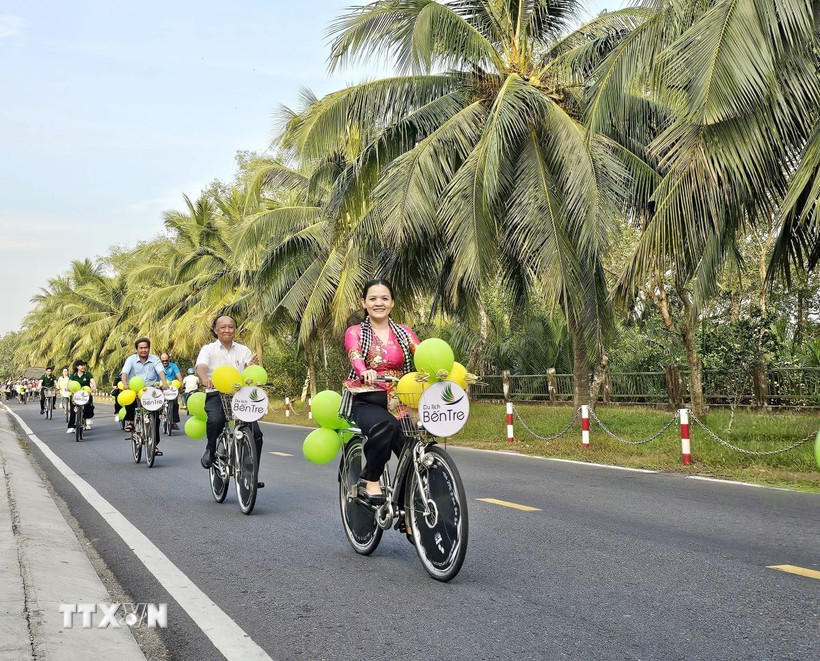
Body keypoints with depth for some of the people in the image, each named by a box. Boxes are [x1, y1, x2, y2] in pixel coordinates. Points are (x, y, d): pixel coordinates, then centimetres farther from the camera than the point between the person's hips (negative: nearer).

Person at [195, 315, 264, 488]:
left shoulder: (243, 350, 14)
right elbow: (201, 367, -13)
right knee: (215, 420, -35)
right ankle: (210, 450, -2)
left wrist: (252, 367, -24)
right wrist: (205, 379, -36)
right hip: (216, 395, -2)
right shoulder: (208, 349, 7)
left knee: (256, 433, -14)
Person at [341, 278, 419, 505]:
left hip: (398, 402, 3)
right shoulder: (355, 333, 7)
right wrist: (365, 372, -40)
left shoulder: (404, 333, 14)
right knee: (385, 425, -36)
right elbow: (355, 356, -16)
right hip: (365, 401, -3)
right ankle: (369, 480, -15)